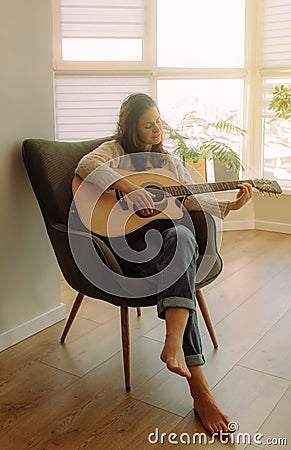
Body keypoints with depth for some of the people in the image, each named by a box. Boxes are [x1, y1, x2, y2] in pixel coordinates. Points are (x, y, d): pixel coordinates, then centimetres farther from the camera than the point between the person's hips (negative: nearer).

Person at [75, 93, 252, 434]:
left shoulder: (170, 162, 25)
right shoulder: (115, 150, 8)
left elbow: (194, 201, 25)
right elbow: (86, 166, -15)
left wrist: (230, 206, 9)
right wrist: (130, 188, -26)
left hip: (169, 238, 5)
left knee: (182, 235, -35)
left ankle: (174, 345, -50)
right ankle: (199, 387, -42)